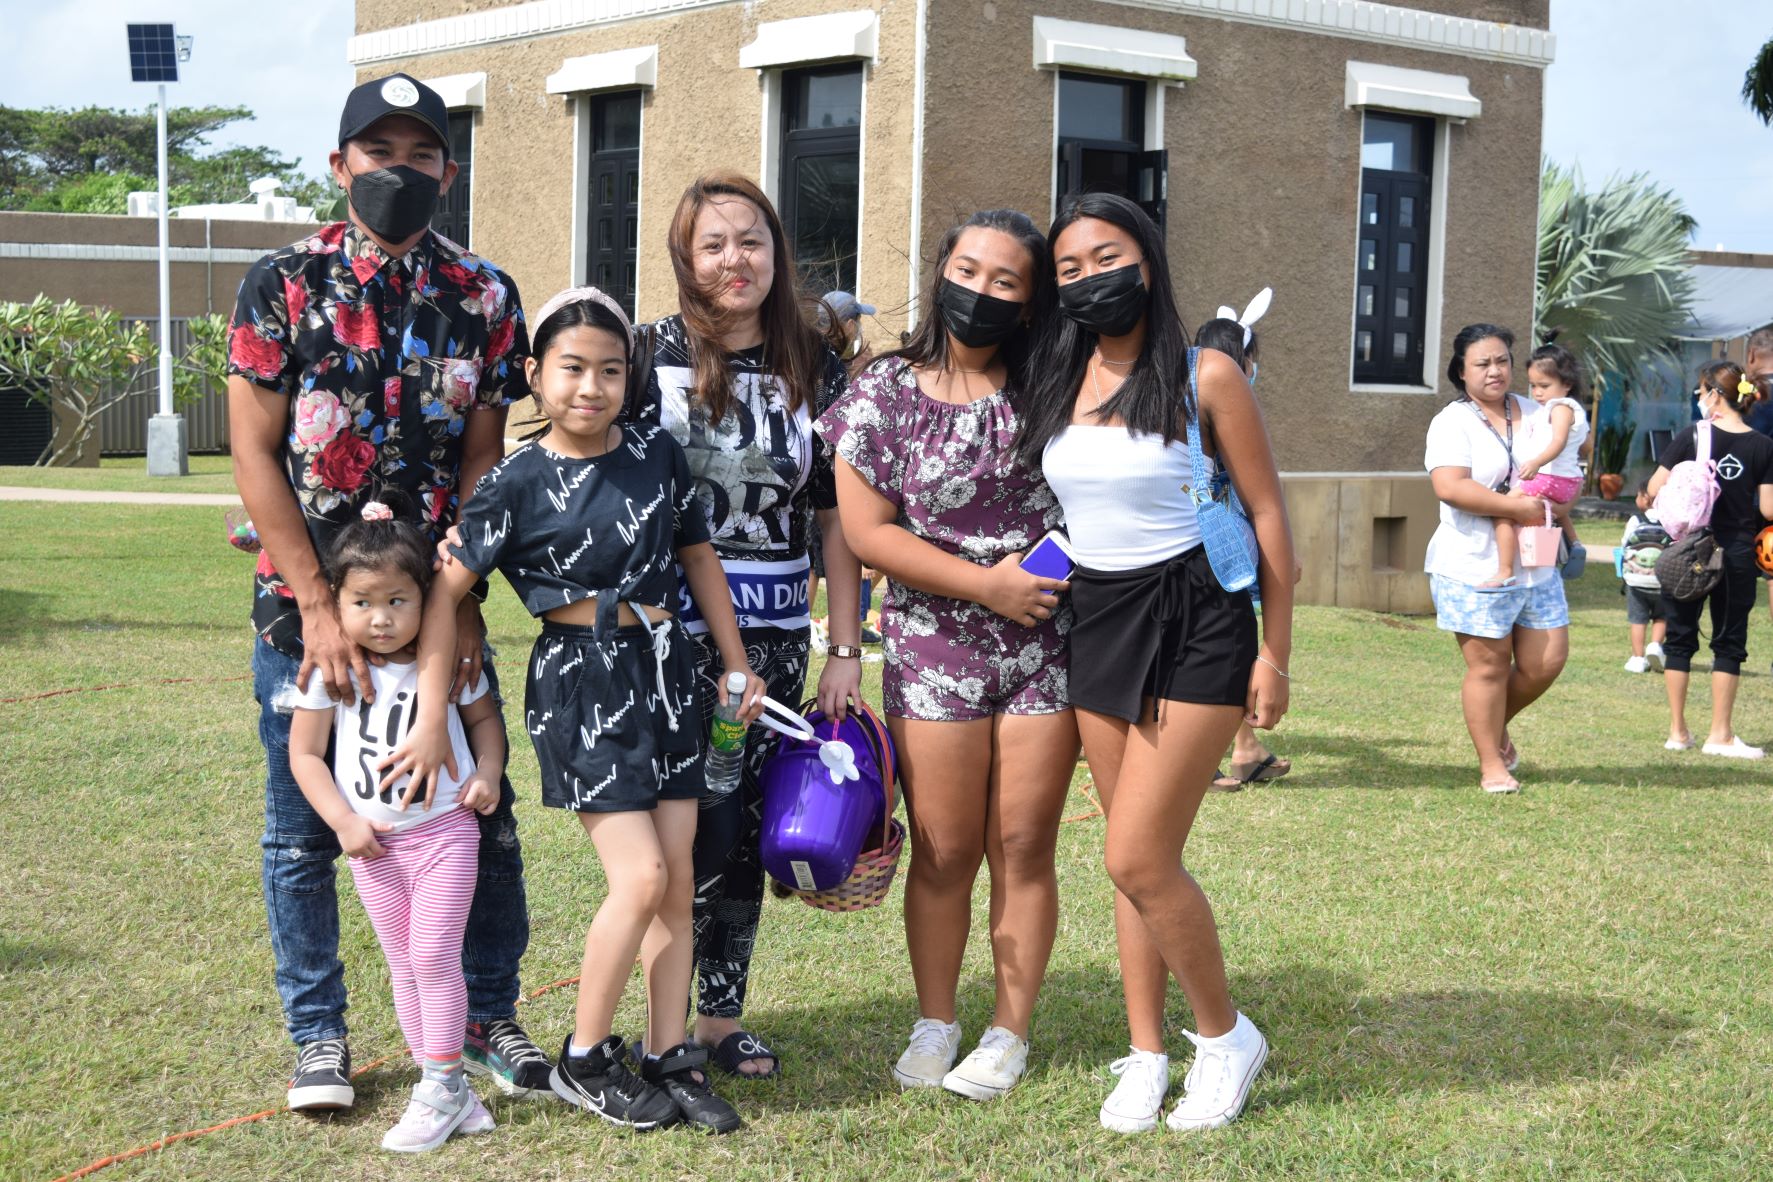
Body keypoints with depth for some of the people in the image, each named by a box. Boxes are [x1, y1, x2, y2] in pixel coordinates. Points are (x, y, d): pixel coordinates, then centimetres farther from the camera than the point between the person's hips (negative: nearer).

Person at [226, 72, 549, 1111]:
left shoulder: (485, 296, 2)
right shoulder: (283, 283, -3)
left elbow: (482, 459, 1)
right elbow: (253, 451, -6)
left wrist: (460, 600, -11)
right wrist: (319, 608, -13)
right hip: (305, 599, -1)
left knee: (482, 815, 4)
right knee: (304, 829, 7)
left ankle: (490, 1017, 20)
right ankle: (319, 1036, 21)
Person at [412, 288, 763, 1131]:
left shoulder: (657, 453, 3)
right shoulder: (519, 482, -9)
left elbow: (698, 559, 14)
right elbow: (445, 591, -9)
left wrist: (736, 664, 15)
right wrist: (432, 718, -13)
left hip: (664, 668, 5)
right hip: (579, 681, -5)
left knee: (678, 879, 6)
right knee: (640, 878, -10)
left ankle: (671, 1061, 17)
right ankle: (584, 1060, 8)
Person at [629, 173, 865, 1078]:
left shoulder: (816, 371, 6)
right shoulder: (650, 355, -2)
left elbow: (837, 518, 7)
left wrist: (845, 651, 4)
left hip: (775, 636, 3)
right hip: (671, 628, -3)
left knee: (747, 831, 8)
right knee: (702, 825, -6)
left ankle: (722, 1018, 21)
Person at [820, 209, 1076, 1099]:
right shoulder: (885, 393, 0)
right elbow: (867, 531, -5)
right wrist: (986, 583, -11)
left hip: (1048, 646, 1)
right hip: (935, 648, -1)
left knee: (1024, 847, 4)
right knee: (944, 851, 4)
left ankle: (1010, 1033, 16)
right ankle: (933, 1025, 21)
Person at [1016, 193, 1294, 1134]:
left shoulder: (1204, 376, -9)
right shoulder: (1056, 383, 6)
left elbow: (1267, 515, -5)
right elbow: (1034, 503, 17)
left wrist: (1275, 655, -6)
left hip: (1194, 624, -5)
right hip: (1096, 624, 5)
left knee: (1137, 858, -10)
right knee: (1138, 860, 9)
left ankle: (1225, 1035, 11)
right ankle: (1147, 1056, 21)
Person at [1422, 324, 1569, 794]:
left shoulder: (1533, 413, 12)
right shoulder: (1453, 422, -9)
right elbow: (1450, 488, -24)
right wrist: (1518, 507, -21)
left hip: (1536, 565, 6)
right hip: (1474, 568, -6)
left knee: (1547, 661, 6)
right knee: (1489, 665, -2)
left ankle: (1497, 726, 32)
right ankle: (1492, 765, 12)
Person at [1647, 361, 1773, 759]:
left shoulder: (1693, 436, -7)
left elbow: (1655, 489, -7)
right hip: (1738, 555, 0)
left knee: (1680, 639, 11)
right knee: (1729, 643, 9)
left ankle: (1678, 731, 14)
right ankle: (1720, 734, 8)